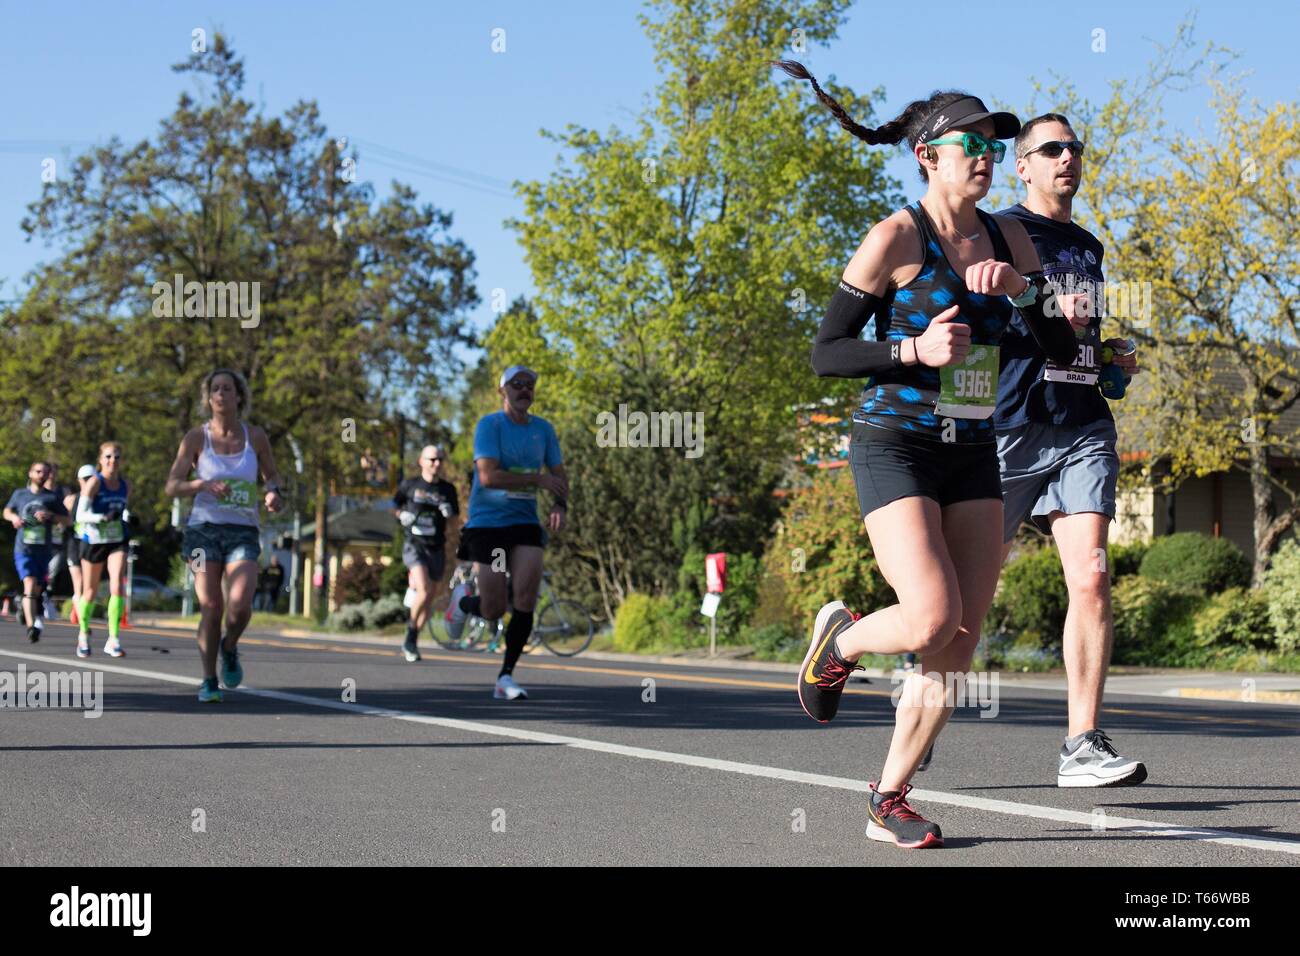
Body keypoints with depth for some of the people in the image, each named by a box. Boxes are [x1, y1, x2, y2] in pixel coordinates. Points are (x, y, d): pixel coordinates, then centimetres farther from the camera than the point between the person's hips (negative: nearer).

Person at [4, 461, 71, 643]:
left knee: (37, 590, 11)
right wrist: (14, 518, 0)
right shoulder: (19, 494, 7)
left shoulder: (53, 497, 4)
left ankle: (24, 608, 44)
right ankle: (32, 627, -31)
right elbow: (7, 511, 24)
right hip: (23, 548, -2)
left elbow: (68, 521, 4)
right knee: (29, 585, -21)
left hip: (44, 551, 2)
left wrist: (50, 515, -14)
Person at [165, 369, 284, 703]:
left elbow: (271, 475, 19)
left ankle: (229, 648, 14)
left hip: (243, 532, 1)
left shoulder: (255, 436, 5)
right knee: (211, 607, -8)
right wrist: (203, 484, -21)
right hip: (204, 528, 0)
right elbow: (171, 487, -2)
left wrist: (273, 493, -3)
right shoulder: (196, 437, 0)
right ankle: (209, 682, 9)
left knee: (240, 604, -19)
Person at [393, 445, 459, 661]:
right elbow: (395, 507, 15)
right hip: (414, 545, -4)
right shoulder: (409, 485, 0)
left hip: (437, 548, 4)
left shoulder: (448, 489, 7)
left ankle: (411, 643, 21)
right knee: (424, 591, -23)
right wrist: (403, 516, -6)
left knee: (429, 599, 7)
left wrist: (449, 513, -6)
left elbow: (454, 519, 16)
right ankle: (411, 628, -2)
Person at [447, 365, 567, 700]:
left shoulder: (543, 429, 9)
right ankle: (463, 601, 33)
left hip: (525, 523, 4)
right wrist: (538, 479, -19)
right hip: (486, 523, -4)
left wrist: (559, 505, -8)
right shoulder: (489, 425, -8)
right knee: (493, 611, -5)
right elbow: (488, 475, -20)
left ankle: (506, 677, -3)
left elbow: (559, 475, 14)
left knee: (525, 601, -13)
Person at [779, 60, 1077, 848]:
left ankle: (890, 799, 10)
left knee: (961, 642, -1)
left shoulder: (1007, 239, 8)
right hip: (897, 448, -6)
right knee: (932, 620, -21)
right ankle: (841, 637, 14)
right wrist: (914, 349, -21)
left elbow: (1062, 345, 5)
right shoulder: (896, 237, -8)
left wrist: (1021, 285, -12)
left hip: (973, 455, 6)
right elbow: (826, 353, -8)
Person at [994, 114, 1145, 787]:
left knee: (1090, 577, -11)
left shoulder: (1089, 247, 22)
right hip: (1011, 428, -5)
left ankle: (1083, 745, -12)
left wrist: (1113, 355, 14)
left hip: (1085, 430, 5)